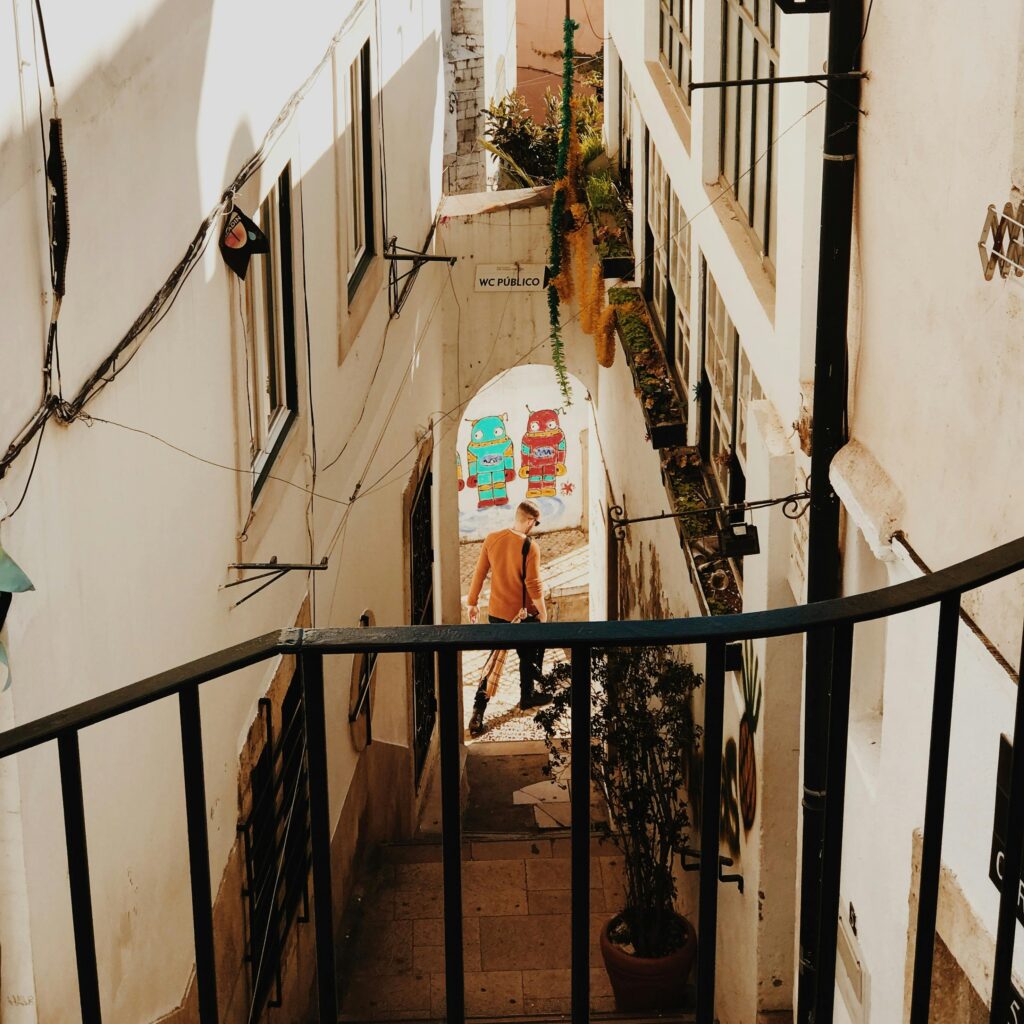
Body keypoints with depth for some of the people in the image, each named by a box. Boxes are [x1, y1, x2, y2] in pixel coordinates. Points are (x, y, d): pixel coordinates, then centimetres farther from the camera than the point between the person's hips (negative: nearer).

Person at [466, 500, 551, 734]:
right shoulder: (530, 547, -20)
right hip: (522, 614, -5)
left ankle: (479, 710, 2)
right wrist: (542, 612, -4)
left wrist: (472, 603, 11)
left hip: (496, 612, 5)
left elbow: (479, 573, 1)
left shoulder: (492, 539, -5)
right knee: (529, 656, 21)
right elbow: (533, 584, -18)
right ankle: (527, 697, 38)